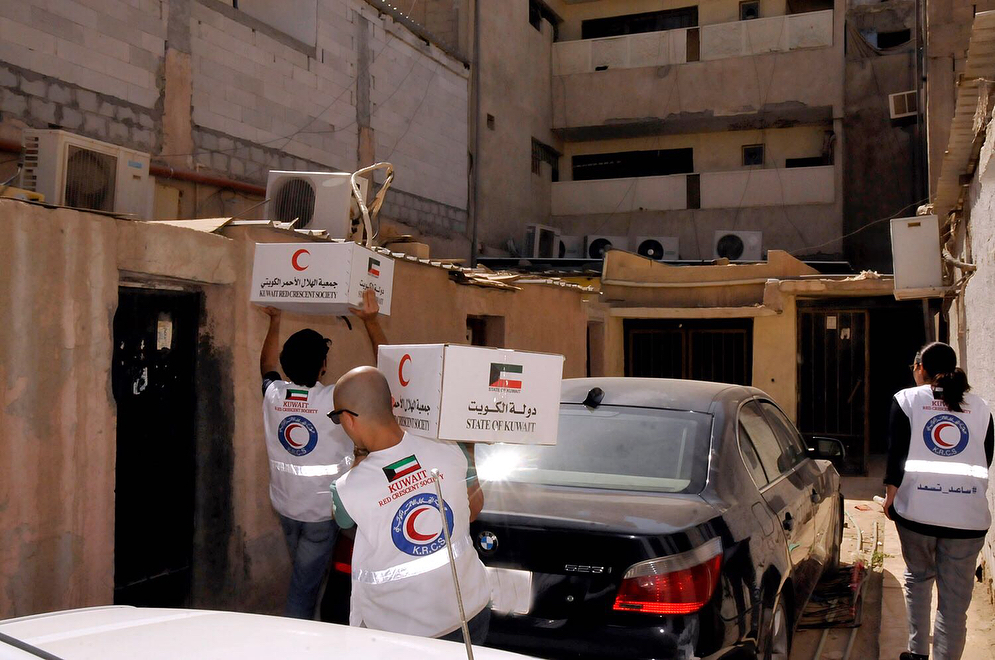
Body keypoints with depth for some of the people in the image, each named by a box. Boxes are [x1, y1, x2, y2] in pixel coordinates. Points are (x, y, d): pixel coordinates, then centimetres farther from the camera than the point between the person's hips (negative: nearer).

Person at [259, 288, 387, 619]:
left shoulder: (273, 394, -11)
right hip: (322, 511, -5)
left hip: (285, 506, 5)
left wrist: (275, 322, 22)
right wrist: (371, 320, -7)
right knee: (304, 588, 7)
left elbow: (267, 365, 15)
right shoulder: (337, 400, -24)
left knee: (305, 577, 25)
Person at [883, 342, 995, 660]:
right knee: (956, 595, 5)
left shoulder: (907, 399, 2)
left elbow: (897, 454, -2)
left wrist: (891, 495, 7)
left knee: (918, 577, 19)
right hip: (968, 514, 1)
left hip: (917, 509, -1)